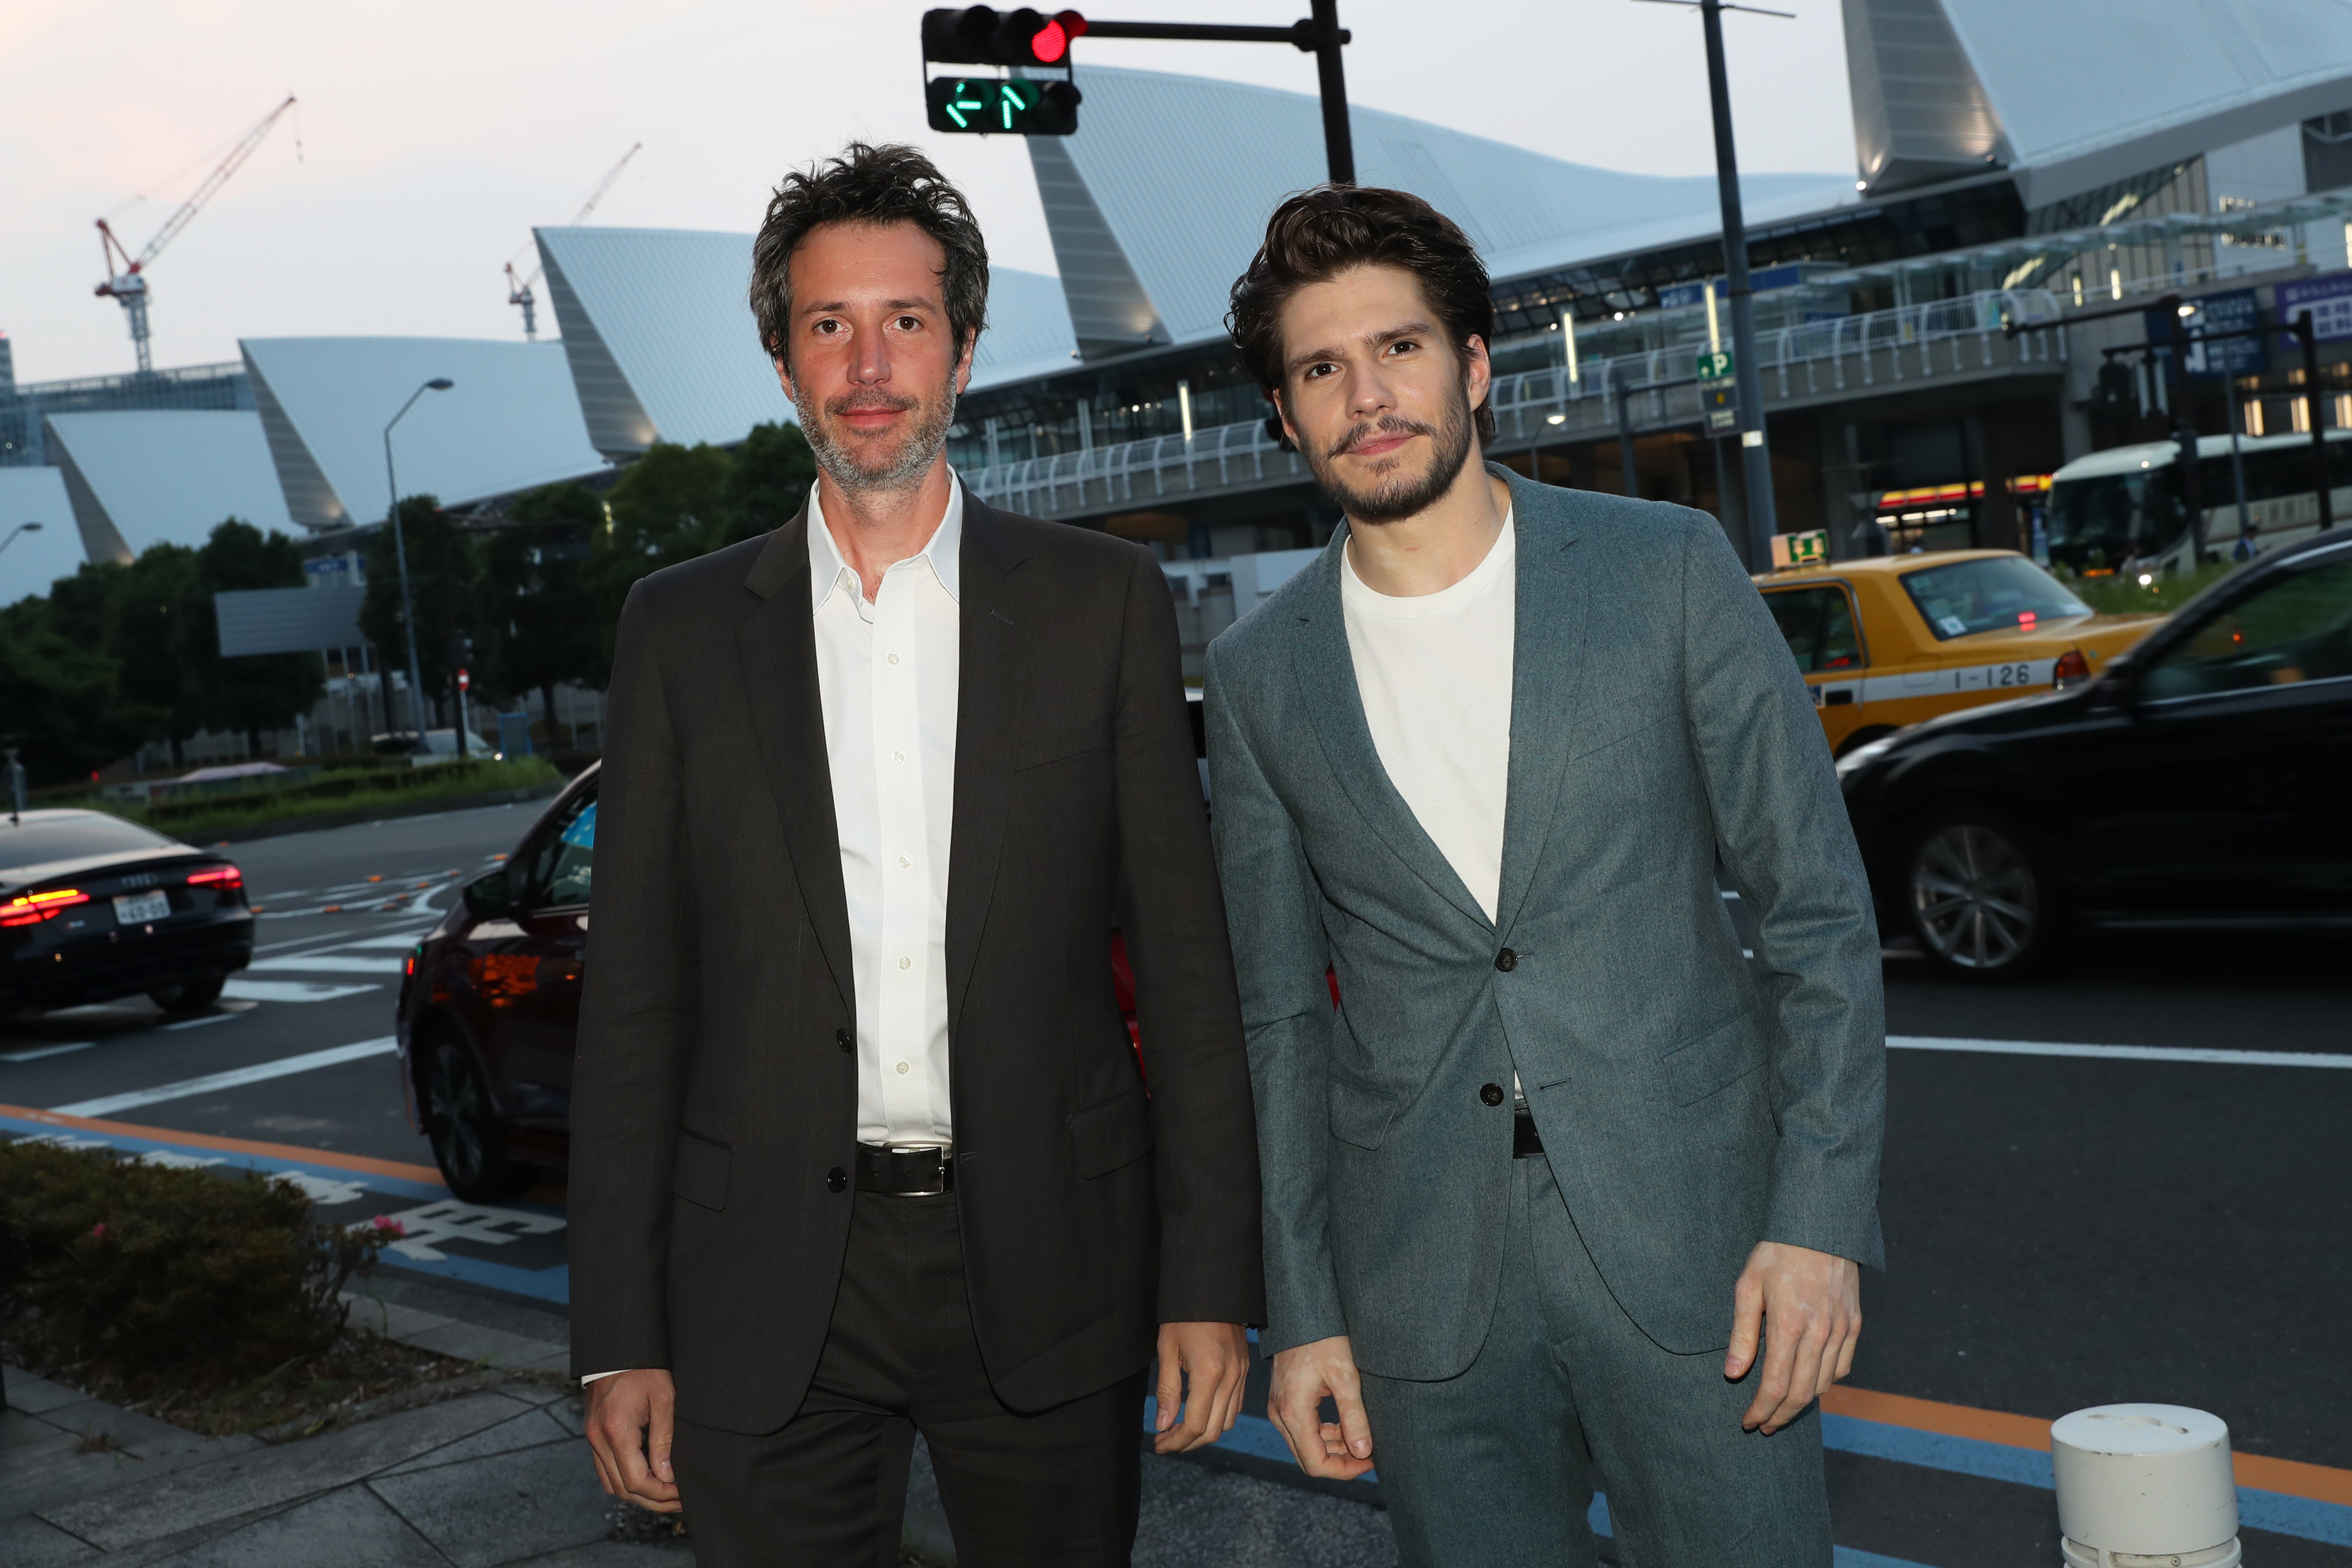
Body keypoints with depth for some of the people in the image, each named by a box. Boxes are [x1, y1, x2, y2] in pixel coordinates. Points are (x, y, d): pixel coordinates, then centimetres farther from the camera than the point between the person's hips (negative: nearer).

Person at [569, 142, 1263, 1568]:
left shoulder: (1105, 600, 2)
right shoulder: (683, 628, 5)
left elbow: (1186, 958, 1)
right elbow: (633, 1002, 4)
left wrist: (1211, 1281, -3)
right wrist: (620, 1338, 1)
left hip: (1044, 1274, 0)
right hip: (769, 1296, 1)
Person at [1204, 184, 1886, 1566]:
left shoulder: (1669, 570, -2)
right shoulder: (1260, 676, 4)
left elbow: (1820, 908, -1)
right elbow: (1282, 1018, 9)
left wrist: (1822, 1219, -9)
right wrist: (1301, 1312, 6)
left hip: (1690, 1245, -1)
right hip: (1427, 1294, 2)